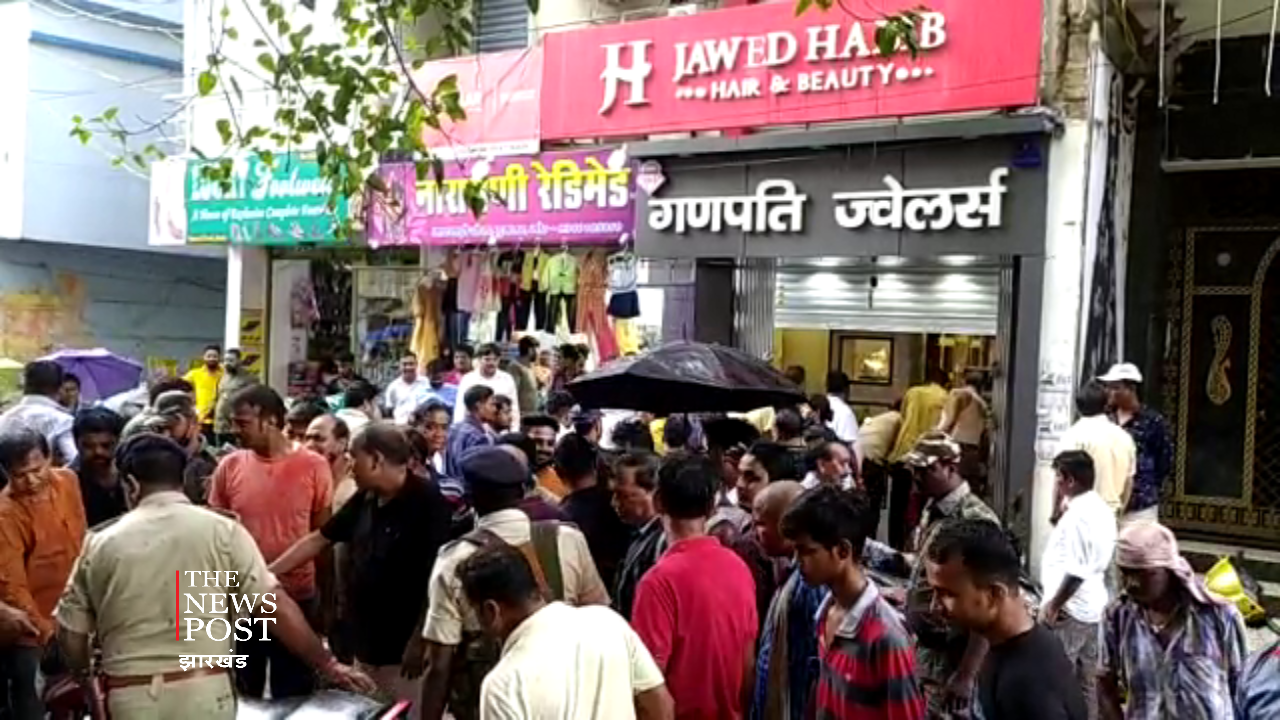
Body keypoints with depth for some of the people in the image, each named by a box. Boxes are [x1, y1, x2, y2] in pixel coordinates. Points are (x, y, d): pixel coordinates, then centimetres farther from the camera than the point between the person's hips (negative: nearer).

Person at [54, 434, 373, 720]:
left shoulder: (100, 544, 4)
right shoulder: (221, 531, -3)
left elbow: (71, 632, 11)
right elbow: (273, 605, -6)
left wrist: (87, 681, 31)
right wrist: (326, 664, 2)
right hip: (202, 691, -2)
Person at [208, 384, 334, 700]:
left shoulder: (313, 466, -8)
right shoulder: (229, 466, -2)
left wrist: (327, 602, 2)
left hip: (298, 597, -2)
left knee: (293, 696, 12)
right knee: (243, 694, 16)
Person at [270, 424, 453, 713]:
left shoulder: (427, 502, -17)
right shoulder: (363, 501, 7)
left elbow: (439, 575, -20)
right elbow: (317, 540, 17)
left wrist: (420, 641, -20)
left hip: (404, 648, -8)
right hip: (366, 644, 8)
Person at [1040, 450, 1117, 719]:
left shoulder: (1077, 515, -21)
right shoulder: (1102, 509, 9)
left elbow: (1076, 572, -24)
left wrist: (1053, 605, -17)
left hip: (1069, 610, -10)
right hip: (1092, 607, 10)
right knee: (1086, 683, 15)